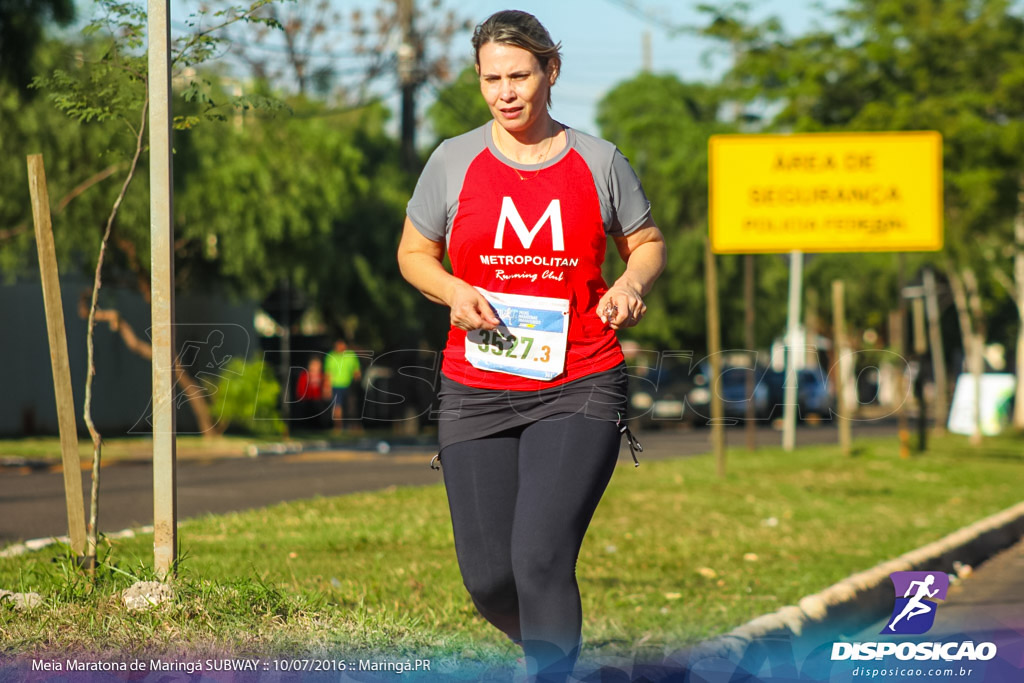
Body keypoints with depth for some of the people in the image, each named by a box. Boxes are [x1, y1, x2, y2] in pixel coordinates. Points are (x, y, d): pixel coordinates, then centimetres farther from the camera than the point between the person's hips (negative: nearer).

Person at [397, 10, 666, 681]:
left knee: (540, 557, -20)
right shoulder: (454, 161, 4)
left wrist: (630, 285, -7)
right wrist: (454, 291, -7)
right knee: (488, 579, 3)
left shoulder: (598, 161, 4)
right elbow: (414, 253, 14)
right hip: (477, 391, 2)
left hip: (579, 389, -2)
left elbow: (648, 243, 16)